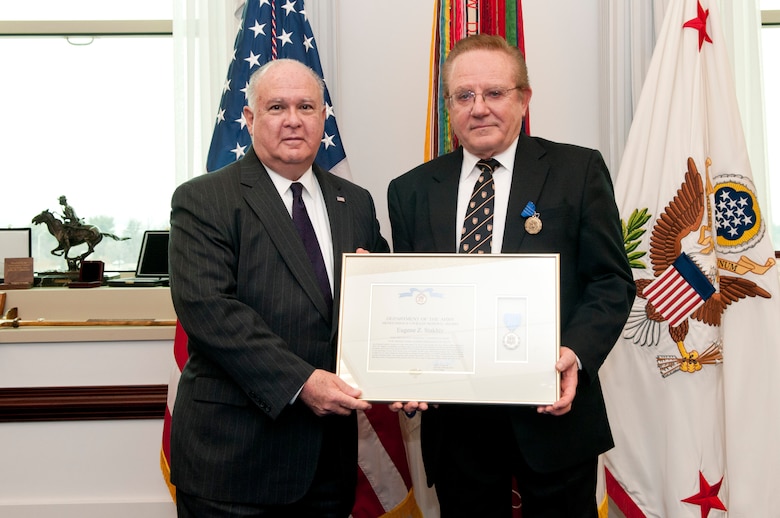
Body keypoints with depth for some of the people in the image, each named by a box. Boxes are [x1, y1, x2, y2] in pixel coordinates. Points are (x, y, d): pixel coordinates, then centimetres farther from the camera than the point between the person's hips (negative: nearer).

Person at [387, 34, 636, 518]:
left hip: (554, 412, -2)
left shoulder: (579, 170, -1)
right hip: (454, 425, 2)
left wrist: (577, 354, -19)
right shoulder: (411, 191, 6)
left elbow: (612, 281, -3)